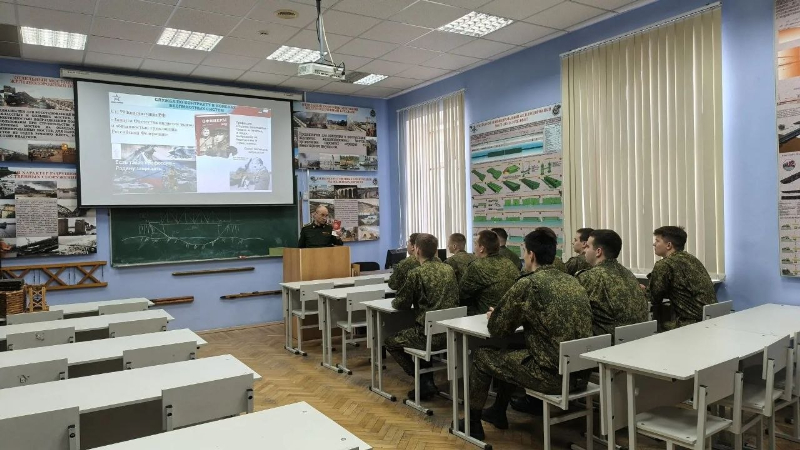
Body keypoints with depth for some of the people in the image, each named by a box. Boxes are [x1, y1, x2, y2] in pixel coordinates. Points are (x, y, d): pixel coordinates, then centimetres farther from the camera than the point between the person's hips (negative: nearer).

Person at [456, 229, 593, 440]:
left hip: (553, 374, -7)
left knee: (482, 356, 13)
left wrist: (494, 316, 17)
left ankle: (472, 423, 29)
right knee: (511, 351, 29)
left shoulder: (527, 284, -13)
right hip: (581, 373, 7)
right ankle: (498, 412, 44)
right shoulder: (572, 281, 8)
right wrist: (520, 318, 24)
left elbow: (497, 329, -4)